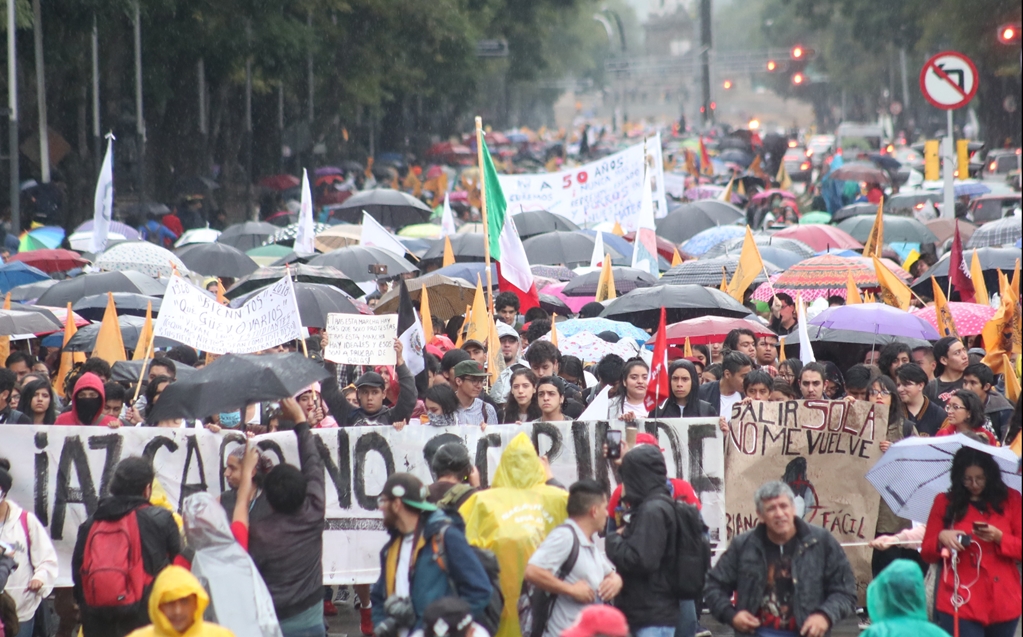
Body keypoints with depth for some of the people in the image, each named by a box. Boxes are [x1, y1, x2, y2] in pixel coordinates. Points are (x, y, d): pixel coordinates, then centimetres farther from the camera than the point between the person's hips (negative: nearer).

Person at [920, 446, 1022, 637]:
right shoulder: (944, 502, 5)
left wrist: (999, 538, -14)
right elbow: (926, 553, 8)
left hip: (1003, 602, 2)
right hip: (961, 602, -2)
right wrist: (941, 539, -13)